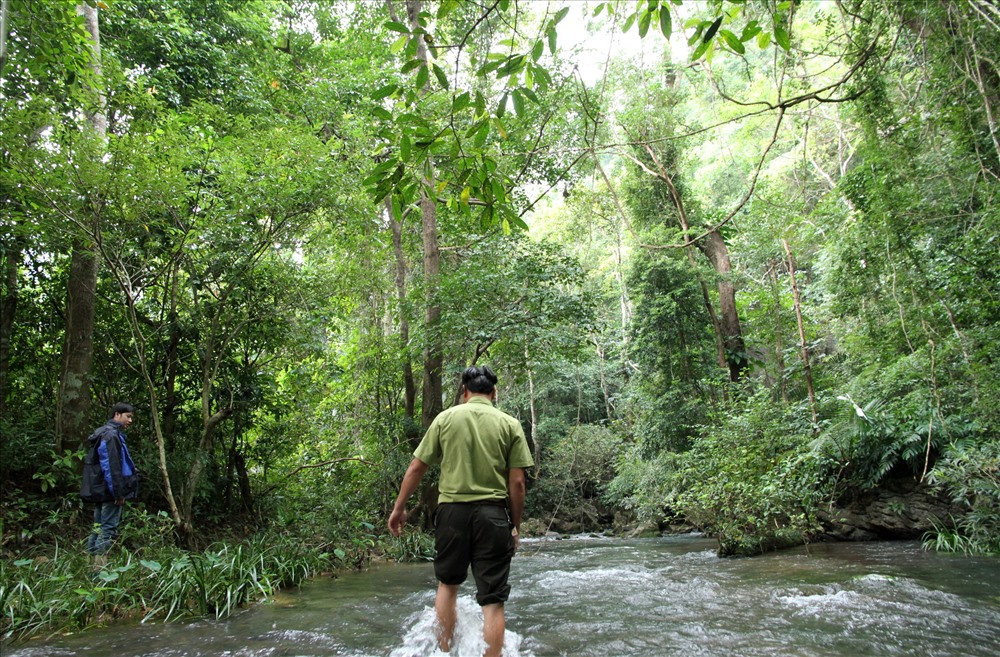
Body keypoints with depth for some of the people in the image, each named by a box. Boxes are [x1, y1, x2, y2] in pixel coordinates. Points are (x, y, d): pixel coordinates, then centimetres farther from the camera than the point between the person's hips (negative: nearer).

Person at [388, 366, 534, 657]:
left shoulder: (445, 418, 3)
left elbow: (416, 468, 3)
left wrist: (399, 508, 14)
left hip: (452, 510, 2)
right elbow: (517, 482, -2)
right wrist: (516, 526, 8)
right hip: (492, 513, -1)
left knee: (448, 584, 23)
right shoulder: (510, 424, 2)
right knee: (493, 601, 5)